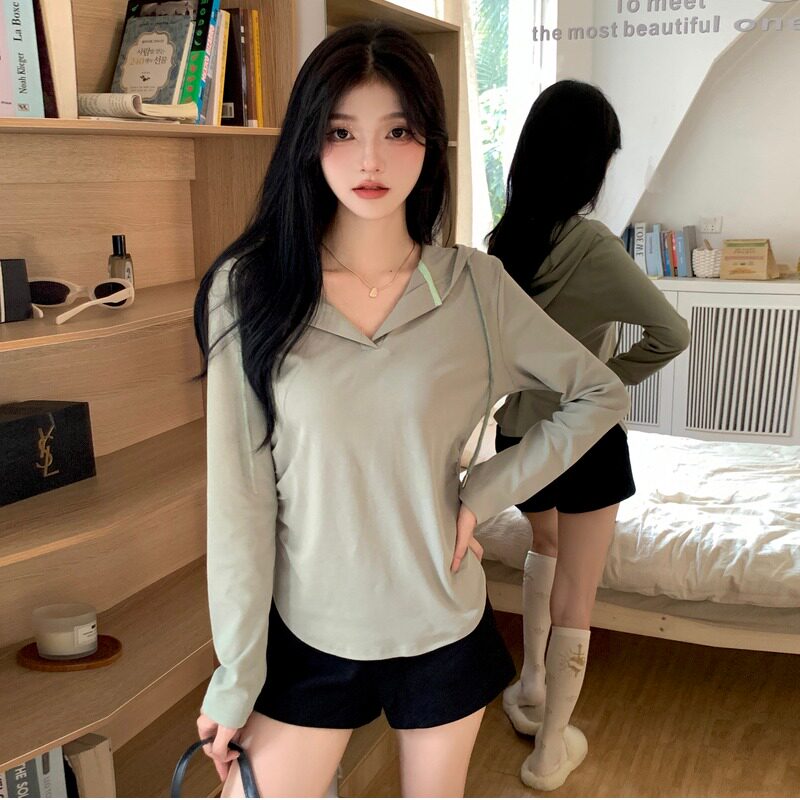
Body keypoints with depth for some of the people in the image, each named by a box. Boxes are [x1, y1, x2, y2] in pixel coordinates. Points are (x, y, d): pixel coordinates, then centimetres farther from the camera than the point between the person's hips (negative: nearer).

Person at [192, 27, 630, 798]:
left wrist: (485, 491, -9)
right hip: (307, 634, -1)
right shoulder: (249, 288, -11)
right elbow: (238, 496, -10)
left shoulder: (475, 286, -8)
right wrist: (236, 673, -5)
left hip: (444, 630, 2)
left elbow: (601, 394, 2)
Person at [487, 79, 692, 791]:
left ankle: (531, 687, 40)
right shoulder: (589, 244, -22)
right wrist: (610, 379, -14)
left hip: (518, 430, 7)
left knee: (546, 547, 32)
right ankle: (551, 748, 22)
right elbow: (672, 332, -28)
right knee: (574, 597, 8)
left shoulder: (504, 238, -3)